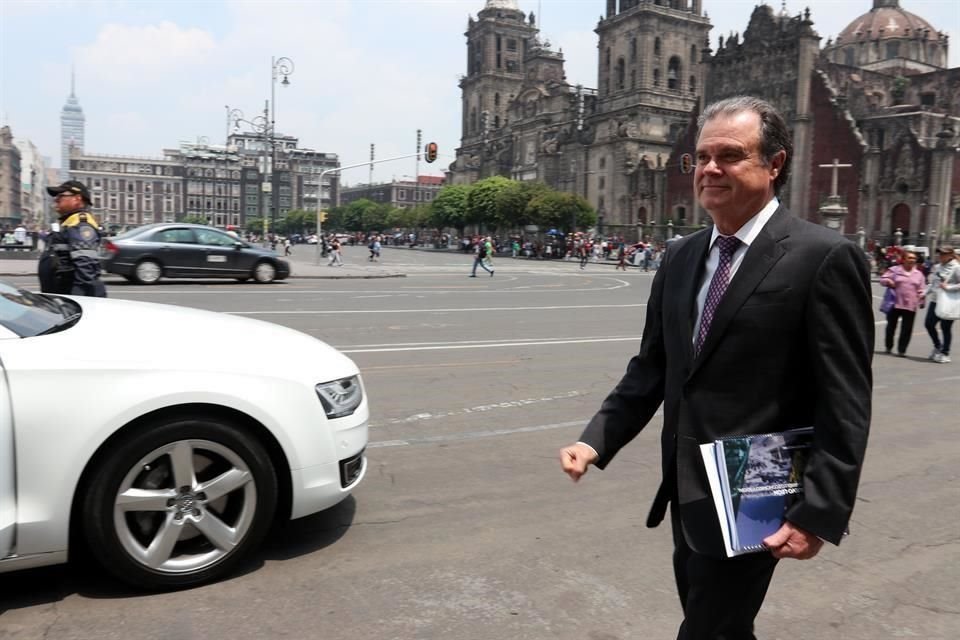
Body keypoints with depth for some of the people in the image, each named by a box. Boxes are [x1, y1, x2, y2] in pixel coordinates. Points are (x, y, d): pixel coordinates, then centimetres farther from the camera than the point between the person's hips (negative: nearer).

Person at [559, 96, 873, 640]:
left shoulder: (824, 257, -14)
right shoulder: (681, 257, 5)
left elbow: (844, 404, -14)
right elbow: (651, 368, 8)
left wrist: (818, 514, -17)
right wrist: (596, 440, -3)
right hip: (687, 493, 6)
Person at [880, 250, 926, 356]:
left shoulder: (919, 274, 9)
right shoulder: (894, 270, 1)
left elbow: (920, 290, 11)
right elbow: (883, 279, 0)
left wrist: (921, 301, 3)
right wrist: (888, 281, -20)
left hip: (910, 306, 2)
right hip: (895, 304, -2)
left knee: (907, 329, 0)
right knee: (891, 326, 9)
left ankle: (901, 350, 8)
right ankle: (888, 347, 25)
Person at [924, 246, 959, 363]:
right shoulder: (937, 267, 11)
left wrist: (948, 287, -21)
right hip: (935, 301, 7)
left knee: (946, 327, 2)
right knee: (928, 324, 8)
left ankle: (945, 353, 16)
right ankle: (937, 346, 31)